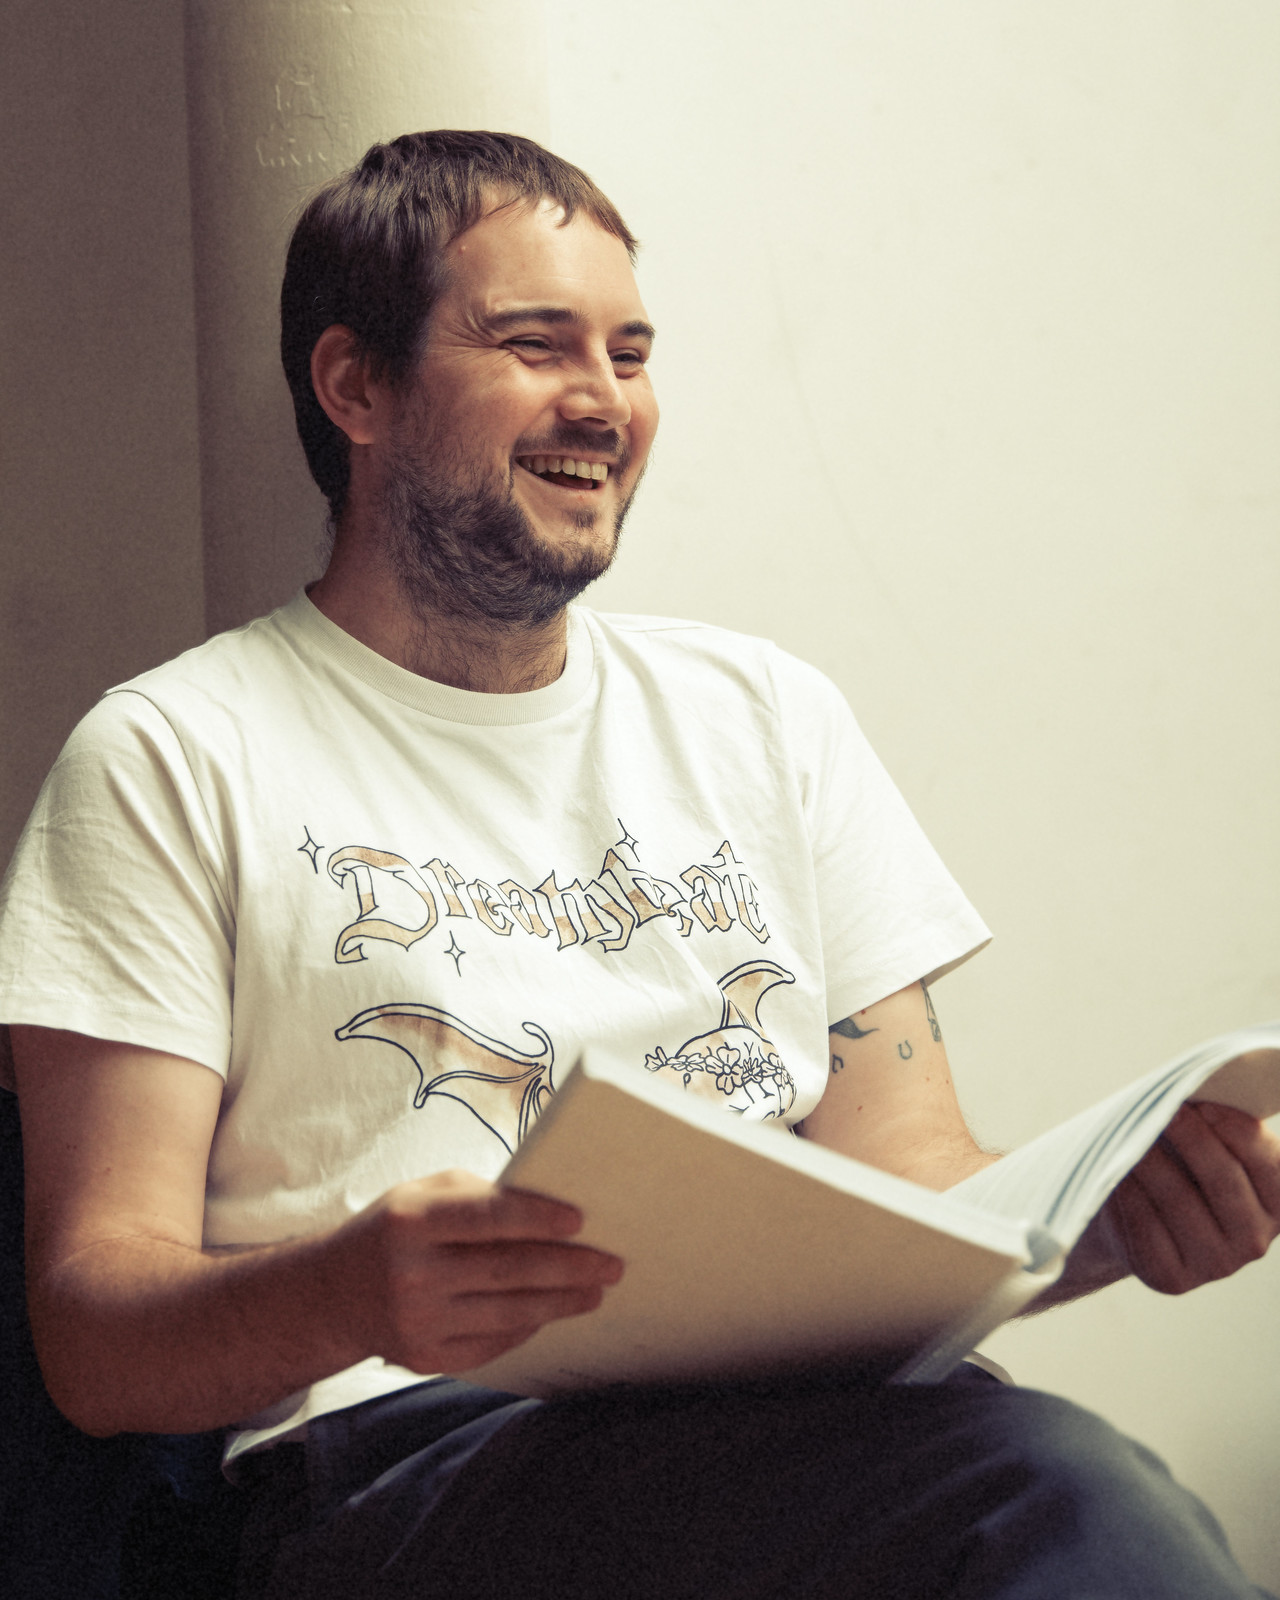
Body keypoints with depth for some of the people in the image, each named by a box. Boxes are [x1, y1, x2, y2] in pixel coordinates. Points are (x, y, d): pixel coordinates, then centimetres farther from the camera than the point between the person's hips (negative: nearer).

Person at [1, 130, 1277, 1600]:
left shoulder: (761, 713, 22)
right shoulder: (172, 758, 6)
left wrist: (1118, 1214, -5)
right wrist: (349, 1297, -25)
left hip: (798, 1419, 5)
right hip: (407, 1453, -5)